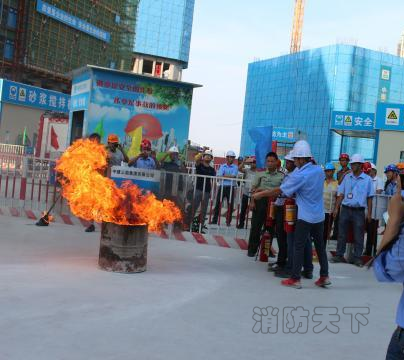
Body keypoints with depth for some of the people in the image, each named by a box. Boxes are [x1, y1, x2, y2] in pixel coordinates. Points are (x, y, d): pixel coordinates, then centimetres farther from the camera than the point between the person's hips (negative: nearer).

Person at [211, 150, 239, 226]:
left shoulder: (235, 167, 4)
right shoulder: (222, 166, 10)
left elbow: (233, 176, -12)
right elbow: (219, 176, -4)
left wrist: (224, 175, -9)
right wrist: (229, 176, -11)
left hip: (231, 188, -1)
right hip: (222, 187, 1)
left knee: (230, 205, 2)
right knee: (218, 204, 3)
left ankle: (228, 221, 11)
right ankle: (214, 220, 11)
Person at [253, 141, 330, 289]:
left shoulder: (300, 176, -17)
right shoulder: (319, 170, 1)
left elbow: (279, 191, -12)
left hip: (306, 217, -6)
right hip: (319, 216, 6)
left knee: (299, 247, 2)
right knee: (320, 246, 14)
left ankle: (295, 279, 7)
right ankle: (324, 276, 18)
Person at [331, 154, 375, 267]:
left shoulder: (367, 179, 0)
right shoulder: (347, 177, 7)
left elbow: (369, 198, 2)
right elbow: (341, 194, 8)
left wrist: (369, 213, -2)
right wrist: (336, 208, 2)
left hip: (359, 211, -2)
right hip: (345, 209, 2)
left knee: (358, 235, 3)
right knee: (342, 233, 6)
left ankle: (357, 257, 12)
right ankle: (339, 255, 15)